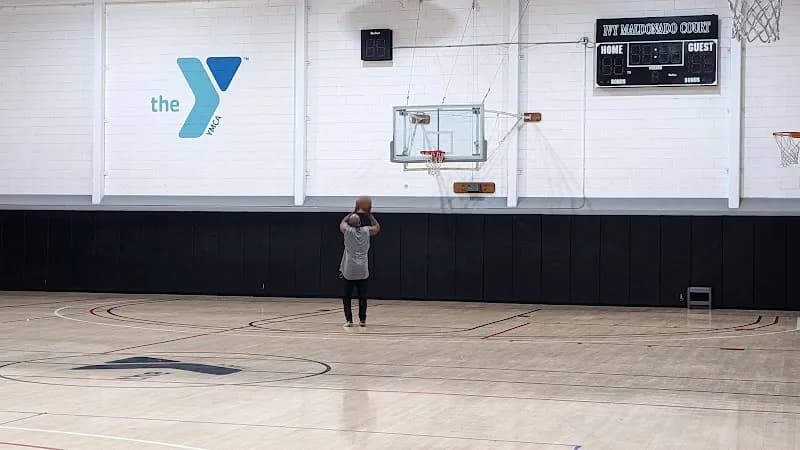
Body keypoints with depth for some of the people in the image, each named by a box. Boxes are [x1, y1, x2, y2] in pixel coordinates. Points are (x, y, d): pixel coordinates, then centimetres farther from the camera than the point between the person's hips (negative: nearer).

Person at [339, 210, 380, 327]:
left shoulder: (347, 230, -4)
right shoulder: (367, 230, 0)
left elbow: (342, 223, 21)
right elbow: (377, 227, 23)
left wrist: (352, 214, 30)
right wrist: (370, 215, 28)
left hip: (349, 271, -2)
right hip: (363, 271, 2)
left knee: (347, 296, 6)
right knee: (362, 296, 8)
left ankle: (349, 320, 1)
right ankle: (362, 320, 9)